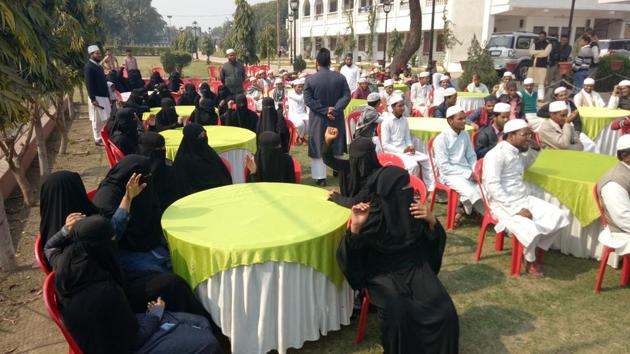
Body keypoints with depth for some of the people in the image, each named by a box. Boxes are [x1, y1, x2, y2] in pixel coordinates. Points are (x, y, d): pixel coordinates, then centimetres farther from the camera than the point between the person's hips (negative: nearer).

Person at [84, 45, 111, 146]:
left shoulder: (99, 66, 14)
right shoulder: (89, 67, -14)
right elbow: (89, 84, -19)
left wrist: (108, 96, 19)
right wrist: (93, 99, -22)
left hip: (103, 96, 9)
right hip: (96, 97, -9)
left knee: (104, 119, 13)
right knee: (97, 120, -1)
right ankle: (98, 139, 9)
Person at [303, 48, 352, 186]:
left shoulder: (310, 79, -10)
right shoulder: (340, 78, -5)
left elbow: (308, 100, -14)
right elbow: (347, 96, -9)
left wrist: (325, 111, -14)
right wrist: (335, 110, -15)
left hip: (318, 120, -2)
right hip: (336, 119, 2)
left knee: (318, 148, 6)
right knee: (336, 145, 19)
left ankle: (320, 176, 7)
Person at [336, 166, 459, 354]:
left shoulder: (413, 208, -3)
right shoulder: (371, 216, -13)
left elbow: (435, 242, 7)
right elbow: (348, 255, -16)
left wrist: (432, 221, -13)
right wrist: (355, 227, -33)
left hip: (415, 268, 3)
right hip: (384, 274, -3)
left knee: (444, 312, -20)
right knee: (398, 313, -32)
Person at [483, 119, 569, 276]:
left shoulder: (517, 153, 12)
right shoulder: (496, 154, -16)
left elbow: (526, 163, 38)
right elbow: (493, 187, -24)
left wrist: (535, 149, 16)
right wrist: (517, 208, -25)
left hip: (524, 199, 9)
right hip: (504, 205, -9)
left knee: (560, 216, -3)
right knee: (531, 230, -31)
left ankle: (536, 249, 12)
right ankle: (530, 260, 2)